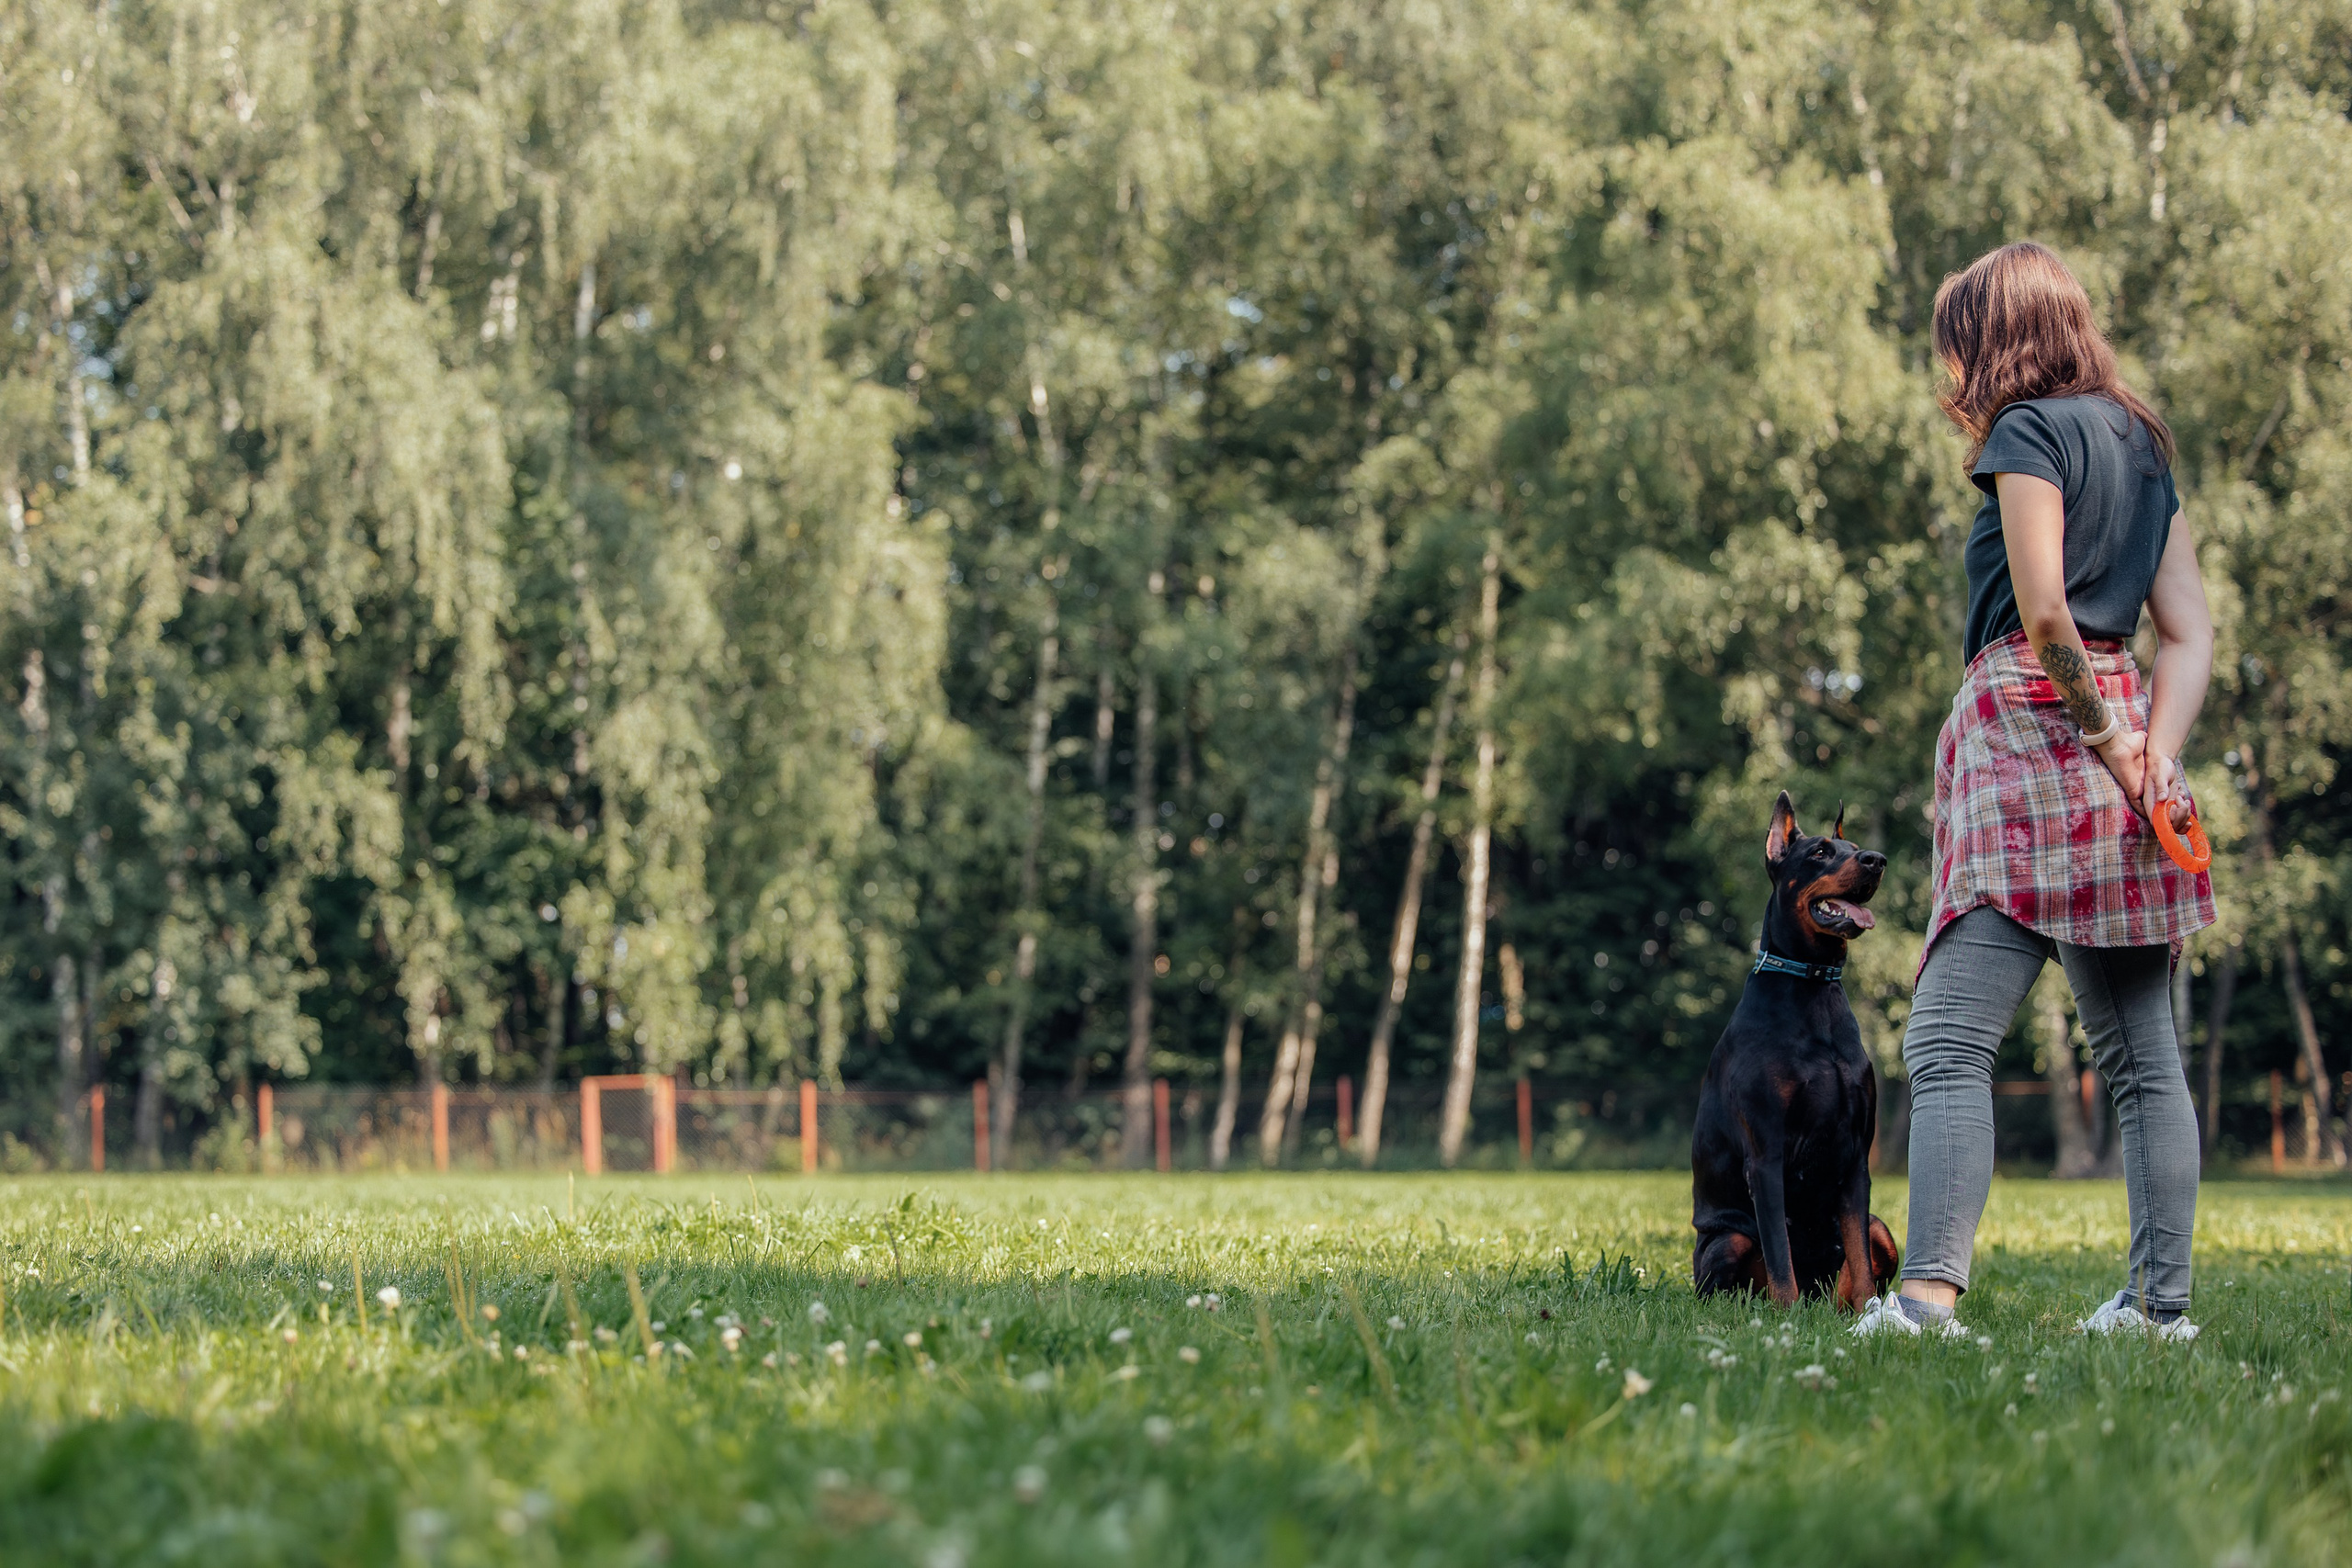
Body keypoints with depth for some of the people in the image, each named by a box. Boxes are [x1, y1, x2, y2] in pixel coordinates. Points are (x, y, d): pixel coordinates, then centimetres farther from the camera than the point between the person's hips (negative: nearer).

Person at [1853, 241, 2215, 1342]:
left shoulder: (2029, 432, -4)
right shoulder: (2143, 445, 20)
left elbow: (2043, 611, -14)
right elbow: (2189, 633, 13)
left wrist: (2103, 741, -6)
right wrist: (2151, 755, 1)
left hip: (2033, 724, -8)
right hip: (2121, 738, 8)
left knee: (1949, 1041, -15)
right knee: (2141, 1053, 10)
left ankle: (1929, 1290, -27)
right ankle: (2162, 1299, 12)